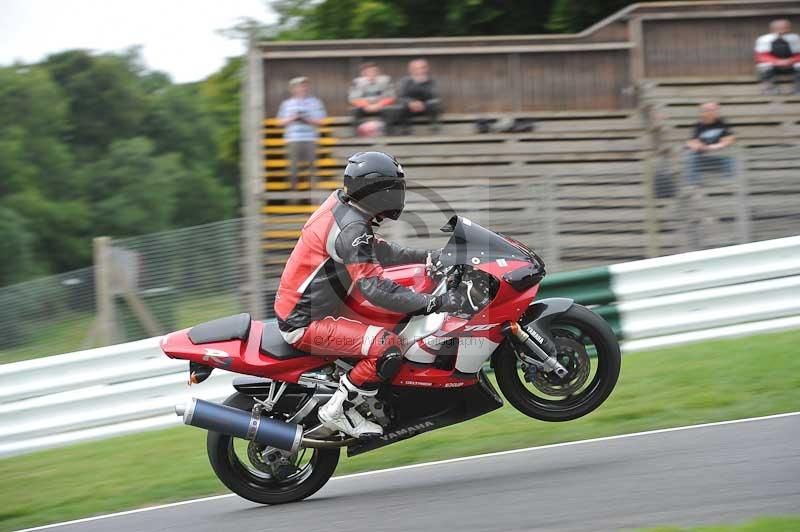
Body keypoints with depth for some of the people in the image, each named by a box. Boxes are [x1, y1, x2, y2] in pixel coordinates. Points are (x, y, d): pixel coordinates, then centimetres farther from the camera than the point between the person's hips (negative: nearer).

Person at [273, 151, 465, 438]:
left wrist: (430, 257, 14)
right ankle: (338, 410, -9)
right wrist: (435, 303, -29)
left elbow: (377, 251, 18)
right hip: (304, 325, -11)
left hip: (296, 306, 11)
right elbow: (375, 288, -30)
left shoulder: (340, 203, 5)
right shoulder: (350, 229, -24)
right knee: (388, 347, -24)